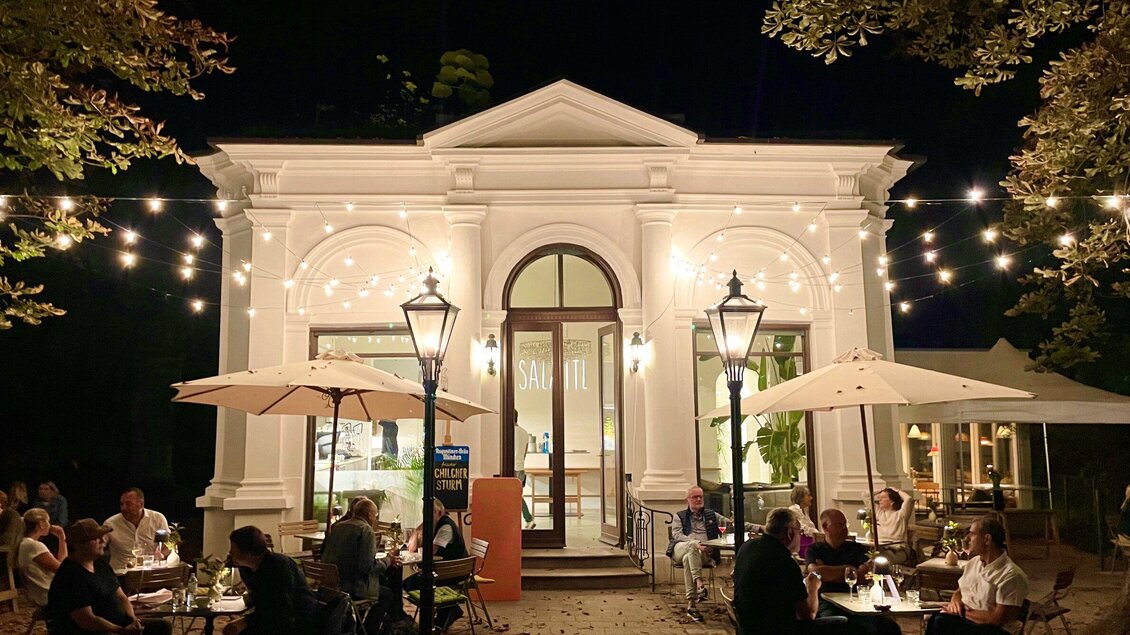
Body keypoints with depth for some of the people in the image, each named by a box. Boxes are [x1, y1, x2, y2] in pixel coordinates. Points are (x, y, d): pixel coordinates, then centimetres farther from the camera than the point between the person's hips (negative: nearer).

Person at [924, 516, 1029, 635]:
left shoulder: (1011, 575, -13)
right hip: (963, 618, 7)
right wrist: (955, 601, 0)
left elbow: (999, 619, -17)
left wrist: (964, 613, -11)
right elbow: (959, 592, 23)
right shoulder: (973, 562, 12)